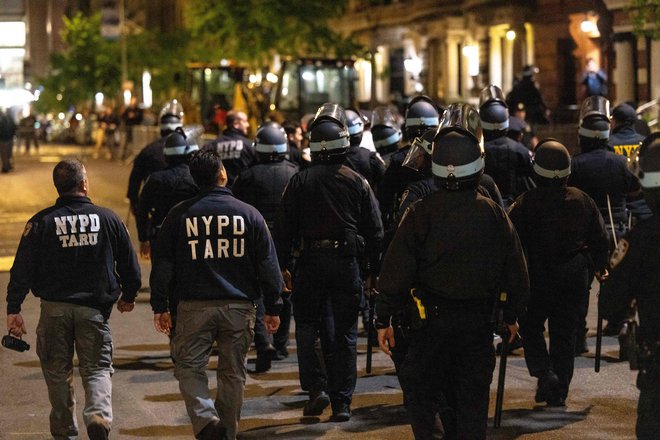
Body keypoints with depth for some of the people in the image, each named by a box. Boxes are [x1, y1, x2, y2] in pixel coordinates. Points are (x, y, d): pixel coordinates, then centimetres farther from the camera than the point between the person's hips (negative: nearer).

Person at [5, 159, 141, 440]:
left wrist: (13, 309, 0)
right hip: (94, 308, 0)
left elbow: (22, 269, -5)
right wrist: (128, 296, 24)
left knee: (57, 371, 13)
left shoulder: (41, 222, -3)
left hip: (54, 308, 0)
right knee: (97, 368, 6)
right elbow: (130, 266, 7)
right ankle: (99, 414, -21)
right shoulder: (108, 219, 0)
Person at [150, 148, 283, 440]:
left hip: (195, 306, -1)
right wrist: (273, 308, 11)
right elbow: (268, 265, 4)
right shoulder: (249, 214, 1)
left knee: (189, 367, 6)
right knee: (232, 373, 11)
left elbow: (162, 264, 2)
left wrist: (160, 306, 10)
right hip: (239, 306, 1)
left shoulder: (180, 215, 0)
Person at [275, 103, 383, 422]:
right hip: (347, 261, 1)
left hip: (310, 261, -1)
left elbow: (284, 227, -1)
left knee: (307, 324, 13)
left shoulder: (299, 181, -1)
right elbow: (375, 231, 4)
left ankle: (316, 387, -2)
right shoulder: (357, 182, 3)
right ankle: (342, 402, 6)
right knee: (344, 333, 6)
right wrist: (373, 270, 12)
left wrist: (283, 264, 7)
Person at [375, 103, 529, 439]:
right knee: (472, 399, 12)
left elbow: (396, 271, -10)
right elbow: (516, 272, 5)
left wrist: (383, 319, -2)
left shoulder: (421, 213, -10)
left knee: (422, 392, 8)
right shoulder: (494, 214, -2)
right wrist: (512, 316, 18)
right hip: (479, 321, 3)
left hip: (432, 319, -2)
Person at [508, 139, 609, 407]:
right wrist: (599, 267, 23)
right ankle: (558, 394, 14)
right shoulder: (583, 201, 0)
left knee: (530, 327, 15)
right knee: (565, 335, 11)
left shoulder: (526, 203, -12)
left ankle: (544, 372, -6)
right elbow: (600, 238, 8)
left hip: (538, 277, -3)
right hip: (574, 280, 3)